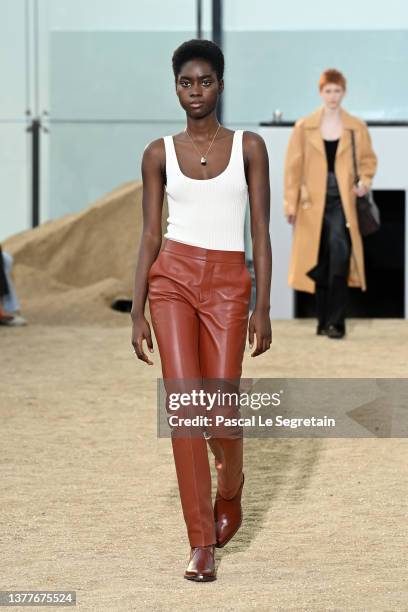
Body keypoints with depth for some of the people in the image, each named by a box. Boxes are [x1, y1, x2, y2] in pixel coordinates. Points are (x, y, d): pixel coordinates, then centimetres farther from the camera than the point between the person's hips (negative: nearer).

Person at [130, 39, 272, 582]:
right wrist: (137, 311, 2)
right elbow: (150, 236, 7)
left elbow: (260, 232, 3)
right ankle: (201, 543, -1)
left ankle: (229, 498, 32)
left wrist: (263, 307, -3)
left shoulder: (248, 147, 4)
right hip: (172, 278, 1)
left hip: (228, 283, -1)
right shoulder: (159, 154, 7)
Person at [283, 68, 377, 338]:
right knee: (319, 263, 5)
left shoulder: (357, 127, 5)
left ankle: (336, 321, -15)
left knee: (339, 254, -19)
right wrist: (291, 203, -2)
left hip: (343, 201, -1)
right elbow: (294, 167, 4)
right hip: (314, 202, 1)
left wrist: (365, 182, -6)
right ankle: (323, 320, 18)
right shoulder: (304, 127, 4)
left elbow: (368, 159, 14)